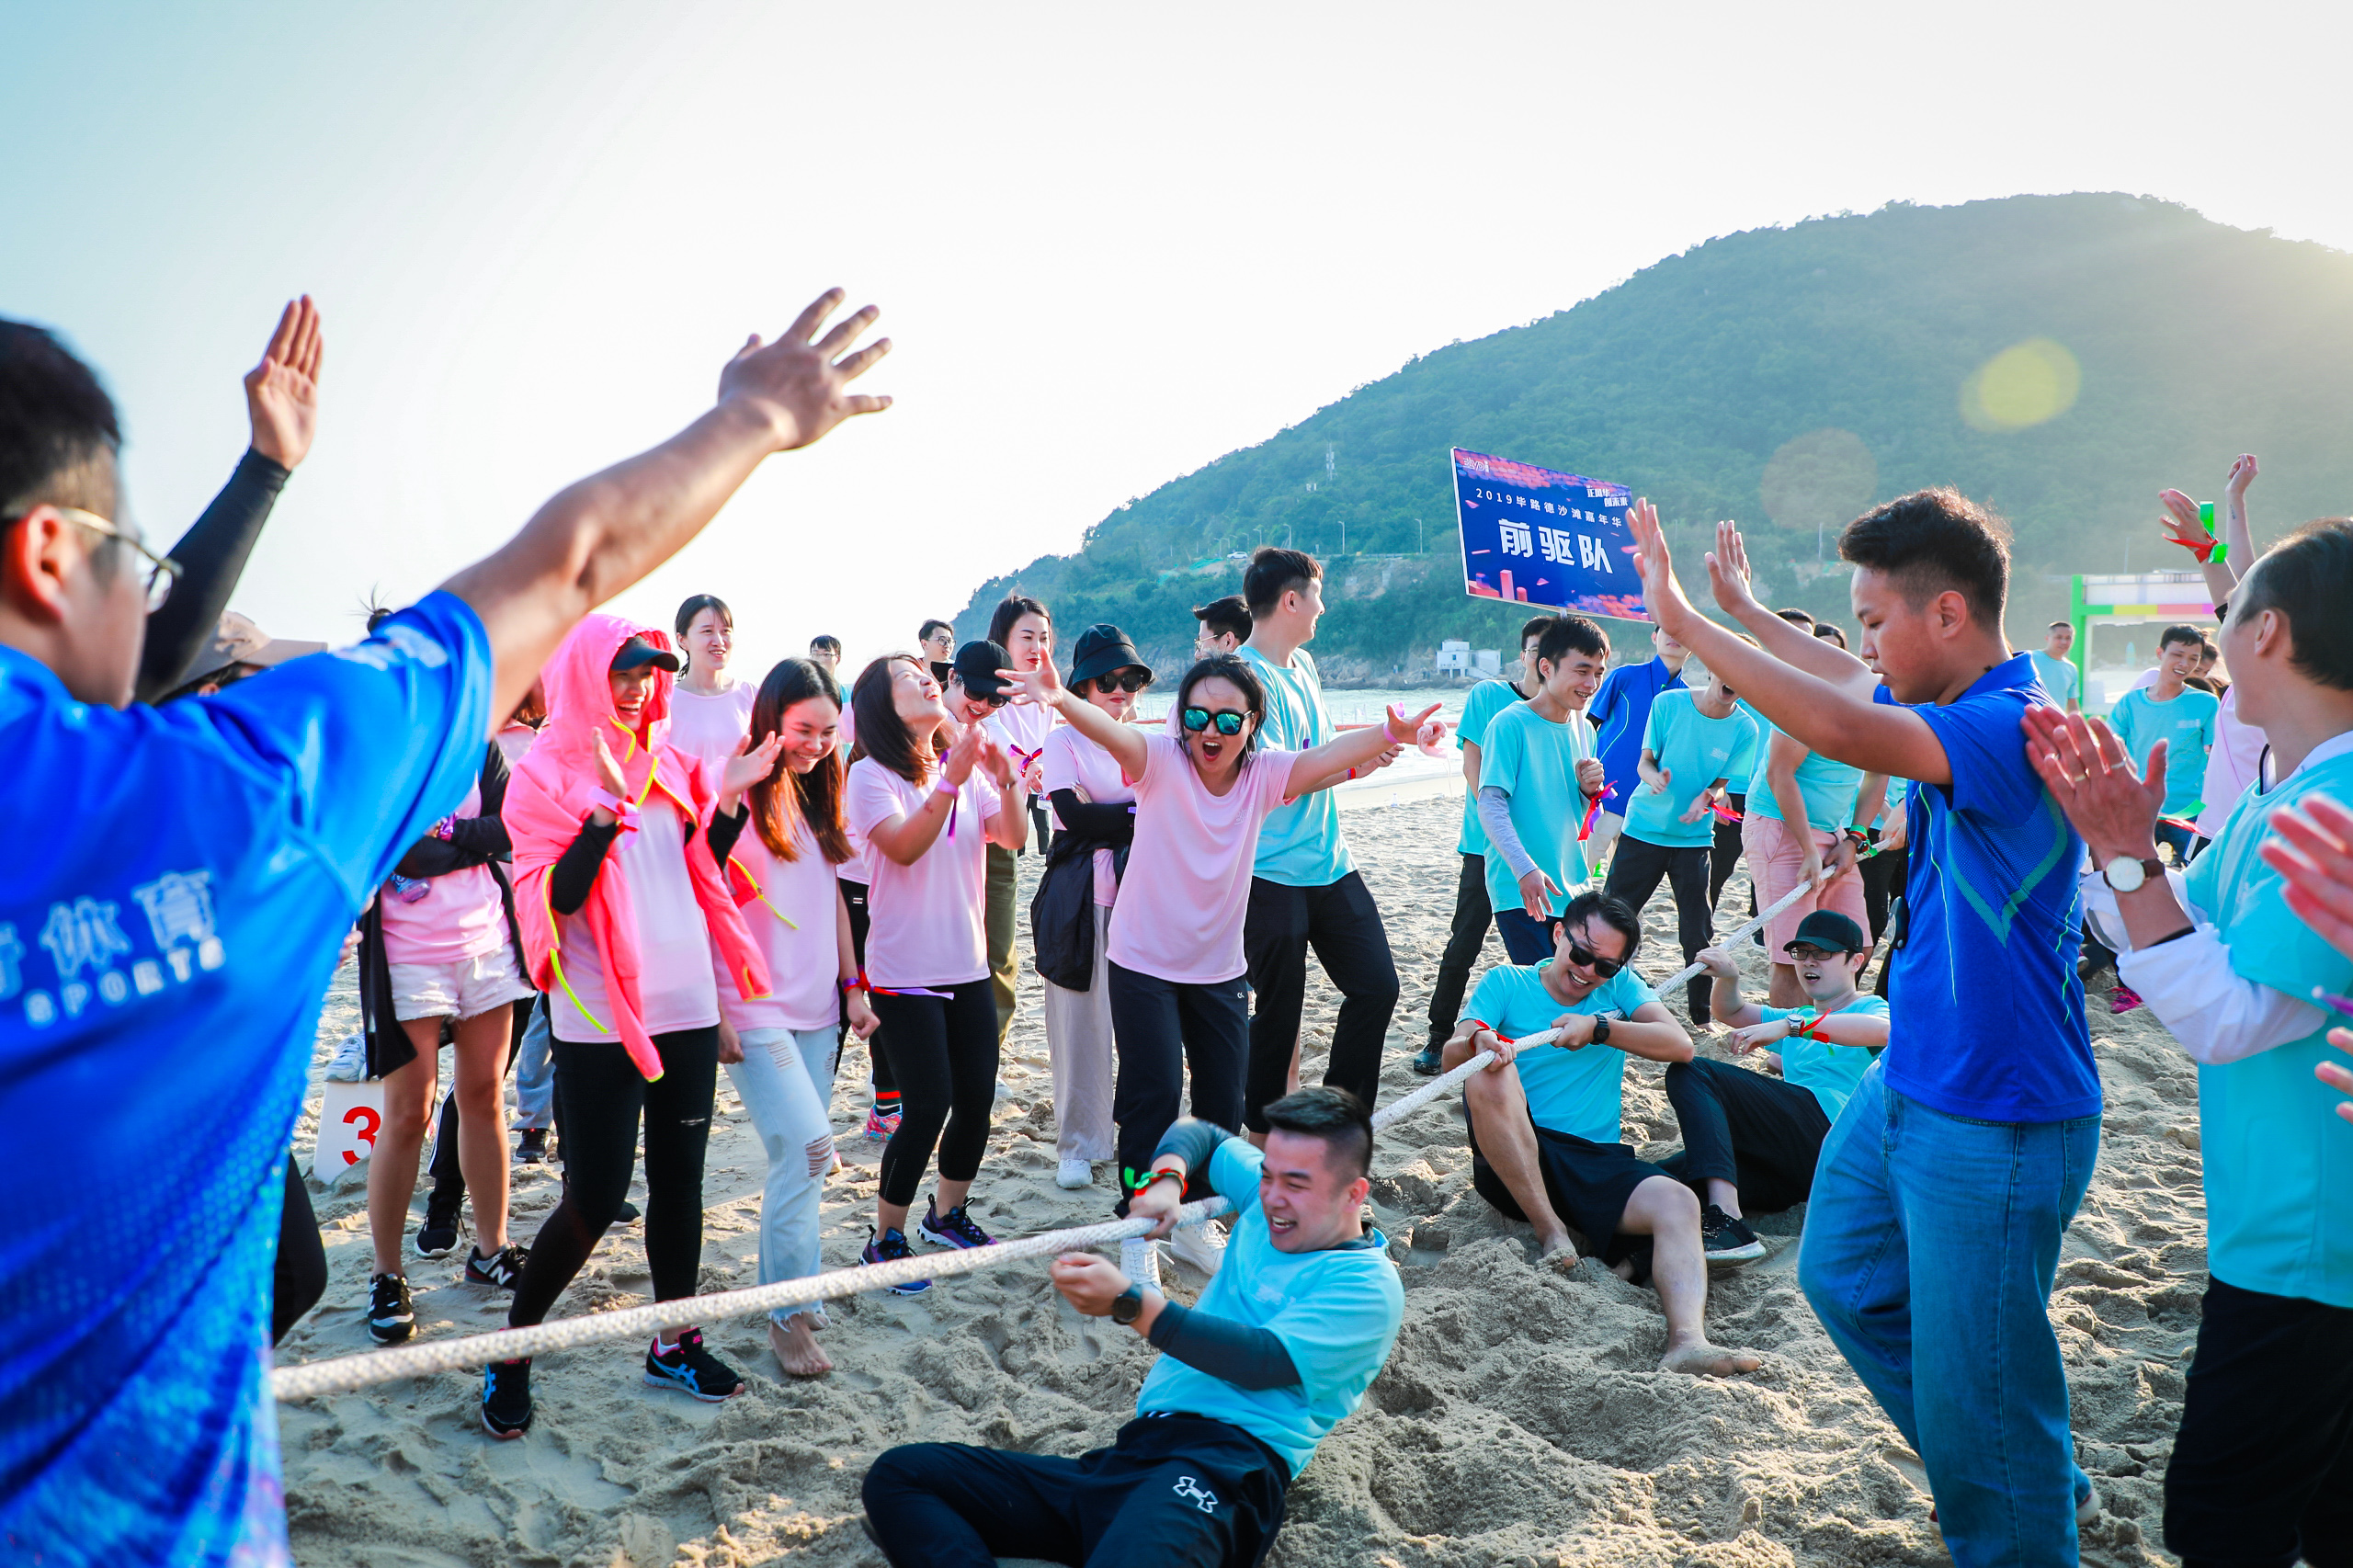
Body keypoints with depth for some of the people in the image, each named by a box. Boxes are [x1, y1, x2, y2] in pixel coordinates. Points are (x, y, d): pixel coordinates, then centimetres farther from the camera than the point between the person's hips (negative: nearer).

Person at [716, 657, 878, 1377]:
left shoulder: (817, 798, 12)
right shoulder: (736, 798, -11)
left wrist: (853, 984, 15)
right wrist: (714, 1011, -15)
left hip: (816, 1007, 7)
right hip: (754, 1010, -7)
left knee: (798, 1155, 10)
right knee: (807, 1147, -14)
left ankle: (778, 1292, 24)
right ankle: (790, 1315, -2)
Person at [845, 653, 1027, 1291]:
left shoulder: (969, 767, 6)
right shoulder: (871, 774, -9)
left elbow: (1012, 838, -3)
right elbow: (903, 847, -24)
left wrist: (1007, 780, -19)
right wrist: (952, 779, -31)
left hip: (967, 967, 6)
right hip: (904, 970, -5)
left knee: (977, 1096, 8)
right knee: (928, 1105, -8)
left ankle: (947, 1213, 31)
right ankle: (886, 1237, 11)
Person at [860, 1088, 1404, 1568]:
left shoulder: (1368, 1285, -1)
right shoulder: (1269, 1198, 21)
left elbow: (1264, 1361, -14)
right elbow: (1200, 1136, 39)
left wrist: (1130, 1303, -19)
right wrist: (1166, 1181, 15)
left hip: (1227, 1458, -8)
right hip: (1134, 1450, 8)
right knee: (896, 1474, -10)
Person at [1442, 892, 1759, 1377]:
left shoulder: (1619, 987, 14)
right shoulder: (1506, 982, 8)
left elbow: (1680, 1045, -2)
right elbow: (1452, 1056, -7)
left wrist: (1599, 1028, -14)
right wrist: (1479, 1042, -31)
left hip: (1598, 1161, 2)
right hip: (1511, 1165, -2)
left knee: (1679, 1202, -26)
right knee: (1490, 1072, -30)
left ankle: (1686, 1343, -47)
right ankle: (1550, 1230, -21)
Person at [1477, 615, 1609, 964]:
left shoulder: (1584, 729, 11)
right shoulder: (1510, 724, -11)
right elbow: (1490, 805, -19)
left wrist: (1590, 790, -3)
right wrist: (1525, 869, -30)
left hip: (1573, 891, 7)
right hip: (1520, 892, -7)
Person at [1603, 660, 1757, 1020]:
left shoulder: (1744, 728, -6)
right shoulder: (1669, 703, -9)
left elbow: (1721, 782, 0)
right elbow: (1645, 760, -4)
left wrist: (1707, 797, -23)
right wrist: (1654, 776, -26)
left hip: (1694, 838, 1)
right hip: (1644, 827, -1)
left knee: (1698, 930, 0)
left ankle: (1702, 1008, 18)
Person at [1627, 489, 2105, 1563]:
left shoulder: (2017, 726, -25)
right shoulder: (1958, 710, 4)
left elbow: (1841, 728, -41)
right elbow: (1854, 685, 27)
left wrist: (1688, 622, -33)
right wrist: (1745, 608, 35)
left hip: (1994, 1122, -10)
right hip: (1907, 1085, 10)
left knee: (1975, 1391, 2)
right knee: (1843, 1277, 25)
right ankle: (2036, 1477, 40)